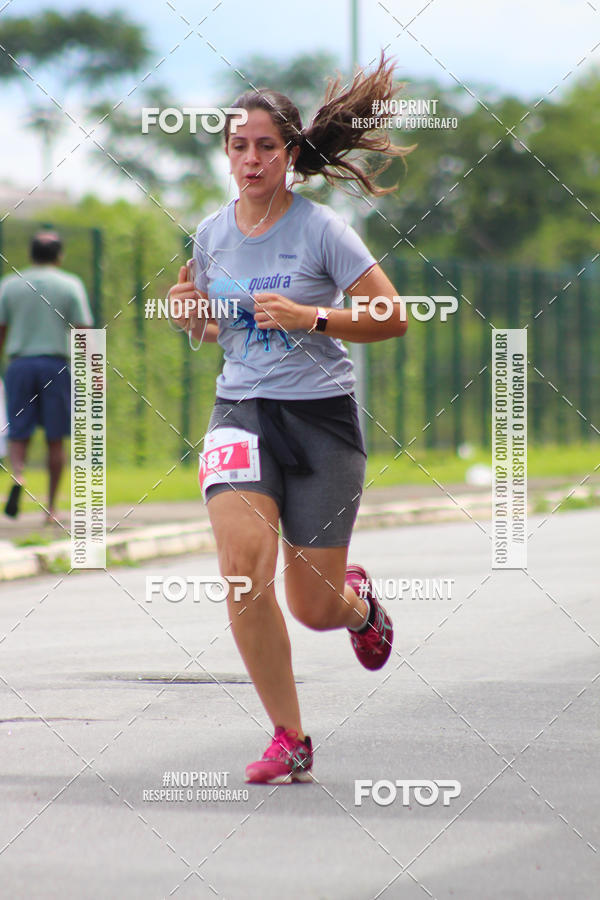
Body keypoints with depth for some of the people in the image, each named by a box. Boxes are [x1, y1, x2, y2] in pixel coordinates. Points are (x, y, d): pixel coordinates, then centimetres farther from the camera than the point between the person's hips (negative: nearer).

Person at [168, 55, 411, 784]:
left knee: (313, 608, 1)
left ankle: (358, 602, 42)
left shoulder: (320, 229, -8)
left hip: (321, 416, -3)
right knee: (244, 566, -21)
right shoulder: (212, 233, 5)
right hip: (242, 412, 3)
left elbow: (391, 317, -9)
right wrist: (189, 314, -3)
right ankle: (289, 741, -9)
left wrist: (311, 317, -22)